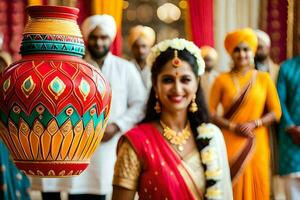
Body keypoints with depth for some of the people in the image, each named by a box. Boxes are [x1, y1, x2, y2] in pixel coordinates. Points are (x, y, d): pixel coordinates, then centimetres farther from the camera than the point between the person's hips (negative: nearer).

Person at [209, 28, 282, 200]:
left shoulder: (264, 79, 3)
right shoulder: (222, 80, 0)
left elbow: (276, 112, 3)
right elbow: (210, 111, -2)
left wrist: (254, 124, -11)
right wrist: (233, 127, -12)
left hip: (257, 144, 1)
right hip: (231, 143, -1)